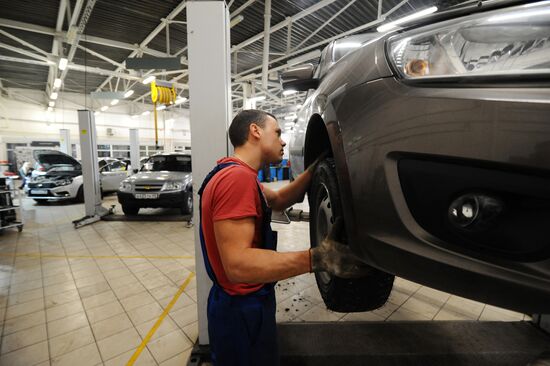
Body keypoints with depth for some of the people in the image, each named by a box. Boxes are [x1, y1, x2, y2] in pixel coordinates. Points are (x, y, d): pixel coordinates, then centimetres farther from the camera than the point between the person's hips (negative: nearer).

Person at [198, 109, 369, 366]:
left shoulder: (236, 173, 6)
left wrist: (314, 168, 2)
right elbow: (237, 264, -34)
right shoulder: (238, 177, -28)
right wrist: (317, 259, -38)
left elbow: (278, 201, 10)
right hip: (242, 309, -9)